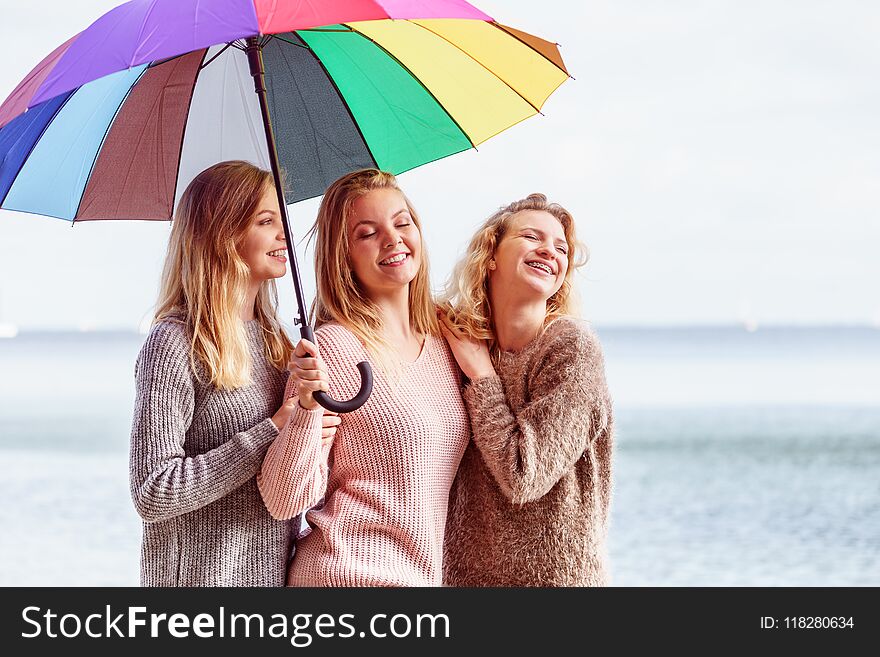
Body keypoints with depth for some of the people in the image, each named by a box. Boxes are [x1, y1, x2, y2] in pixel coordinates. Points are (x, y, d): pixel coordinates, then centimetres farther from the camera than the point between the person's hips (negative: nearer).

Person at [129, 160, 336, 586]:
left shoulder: (272, 338, 10)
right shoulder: (175, 342, -13)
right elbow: (151, 492, -20)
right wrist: (271, 434, -20)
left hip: (274, 571, 7)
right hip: (200, 575, -7)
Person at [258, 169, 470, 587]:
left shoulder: (444, 344, 6)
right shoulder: (332, 347, -13)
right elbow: (286, 502, -16)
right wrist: (308, 407, -29)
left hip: (430, 573, 6)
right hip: (349, 574, -6)